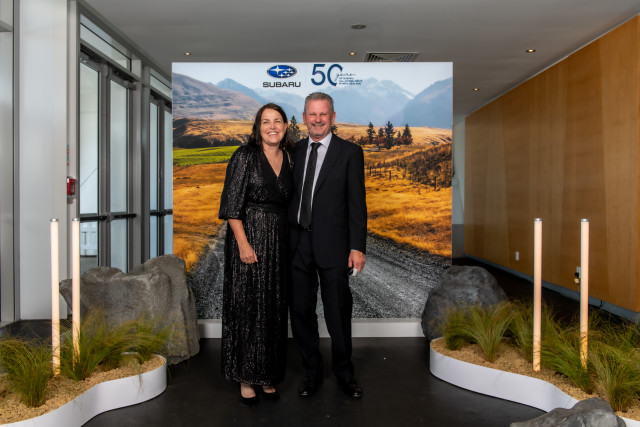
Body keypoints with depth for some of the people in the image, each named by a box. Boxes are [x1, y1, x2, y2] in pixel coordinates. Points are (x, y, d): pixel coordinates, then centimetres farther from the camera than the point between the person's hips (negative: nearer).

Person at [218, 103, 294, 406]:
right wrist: (243, 243, -17)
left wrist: (285, 241, 7)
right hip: (248, 237, -5)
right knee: (246, 308, 2)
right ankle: (246, 377, 17)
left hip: (278, 241, 5)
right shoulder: (245, 156, -5)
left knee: (274, 309, 10)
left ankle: (267, 375, 24)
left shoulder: (289, 159, 10)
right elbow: (232, 203, -10)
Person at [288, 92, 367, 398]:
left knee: (338, 313, 7)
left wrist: (357, 247, -11)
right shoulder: (296, 150, 11)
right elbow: (290, 195, 12)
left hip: (332, 245, -4)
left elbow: (357, 203, -5)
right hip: (297, 243, 4)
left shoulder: (350, 152, -1)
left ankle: (344, 373, 28)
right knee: (301, 312, 12)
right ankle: (312, 371, 30)